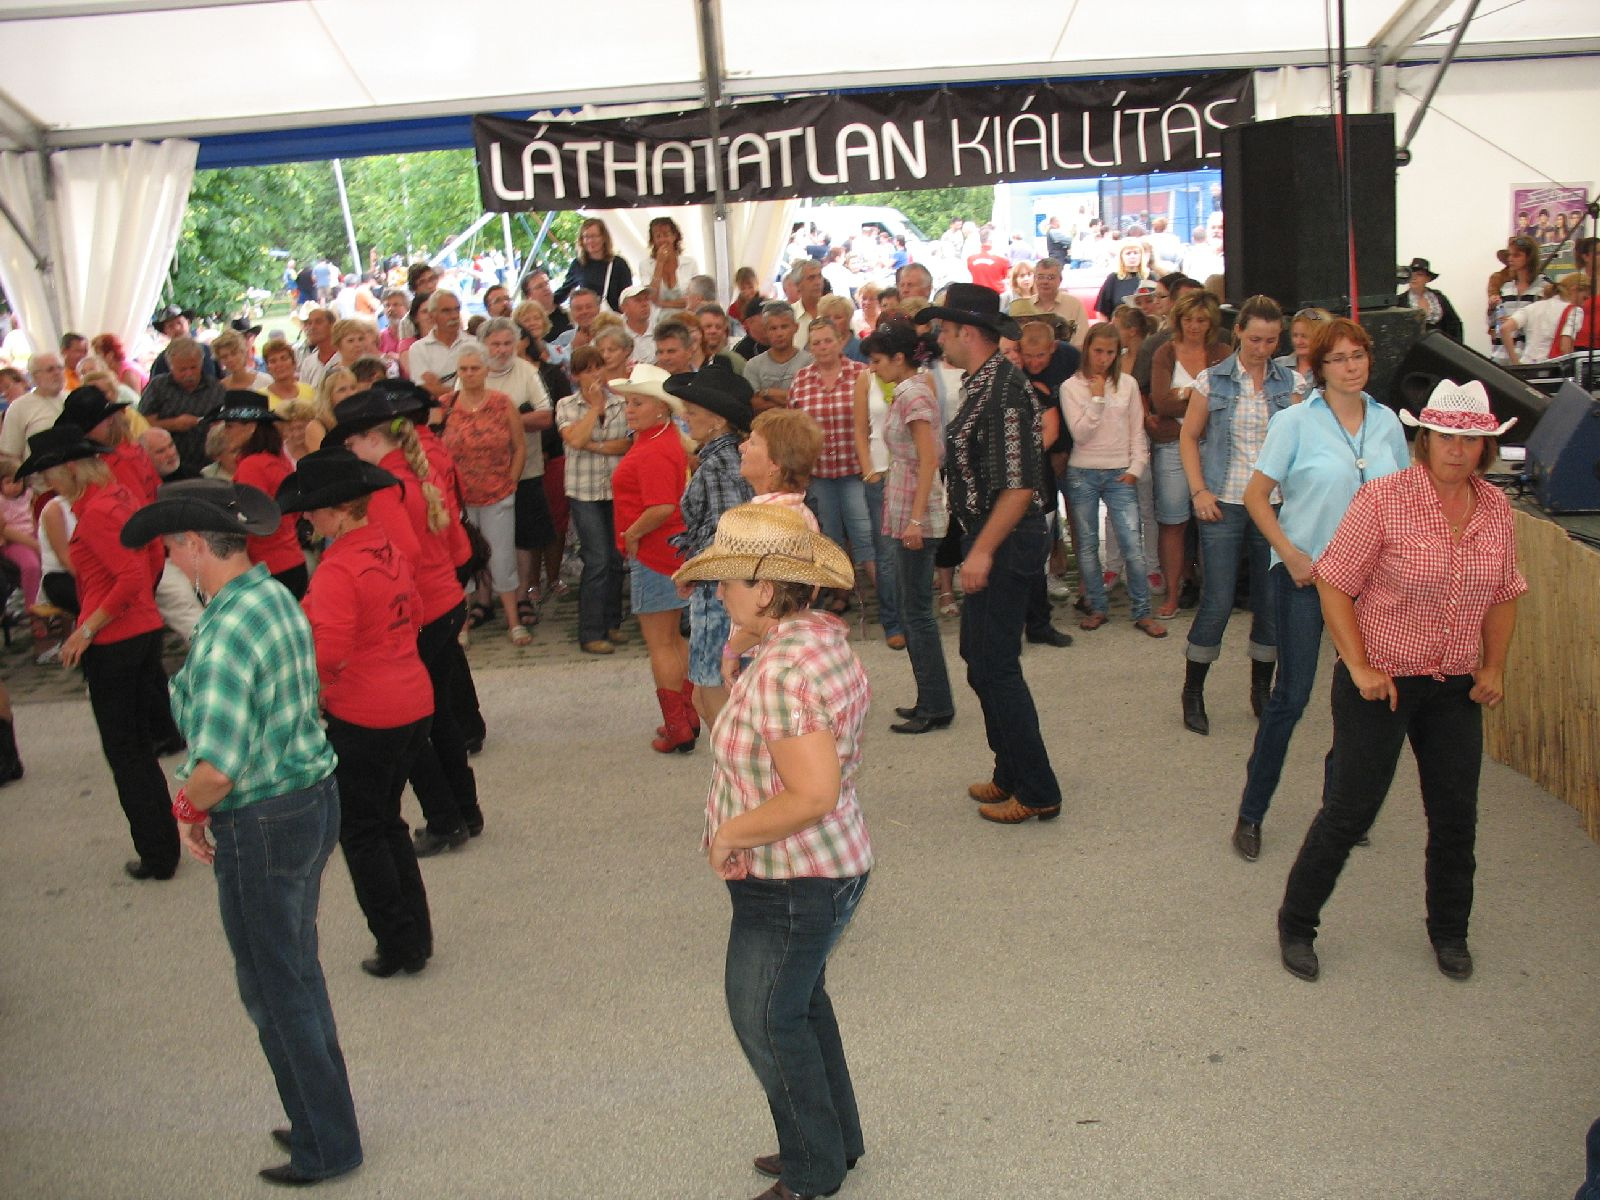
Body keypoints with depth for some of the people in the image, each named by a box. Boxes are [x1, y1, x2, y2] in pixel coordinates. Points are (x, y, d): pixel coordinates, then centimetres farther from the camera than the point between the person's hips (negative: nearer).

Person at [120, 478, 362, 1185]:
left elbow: (218, 768, -31)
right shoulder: (278, 597, 3)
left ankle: (325, 1147, 23)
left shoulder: (224, 634, -26)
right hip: (315, 796, 9)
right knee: (298, 969, 23)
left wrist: (187, 808, -10)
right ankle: (320, 1119, 38)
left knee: (276, 991, 9)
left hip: (261, 826, -9)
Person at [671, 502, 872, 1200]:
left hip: (791, 884, -10)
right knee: (800, 1004, 25)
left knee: (767, 1019, 8)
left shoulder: (781, 672, -30)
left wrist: (730, 833, -22)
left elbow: (813, 794, -34)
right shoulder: (825, 634, 2)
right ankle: (836, 1143, 43)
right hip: (836, 864, 10)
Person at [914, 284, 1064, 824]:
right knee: (980, 657, 17)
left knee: (995, 666, -4)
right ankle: (1010, 774, 29)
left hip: (1006, 542, -10)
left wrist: (983, 551, -24)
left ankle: (1037, 792, 6)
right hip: (988, 539, 10)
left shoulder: (1003, 390, -20)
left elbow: (1019, 485, -25)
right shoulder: (981, 383, 11)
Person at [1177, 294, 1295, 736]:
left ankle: (1262, 689, 23)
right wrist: (1198, 491, -5)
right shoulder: (1212, 380, 0)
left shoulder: (1290, 382, 6)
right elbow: (1189, 437, 5)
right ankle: (1192, 693, 11)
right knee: (1217, 601, -4)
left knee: (1272, 599, 6)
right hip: (1224, 503, -2)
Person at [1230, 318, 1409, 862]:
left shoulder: (1387, 422, 5)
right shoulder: (1294, 423, -7)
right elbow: (1256, 496, -5)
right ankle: (1251, 813, 11)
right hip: (1304, 574, -4)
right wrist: (1291, 553, -13)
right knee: (1292, 694, -3)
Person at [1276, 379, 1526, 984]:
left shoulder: (1495, 509, 1)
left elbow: (1503, 594, 15)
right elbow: (1335, 585, -12)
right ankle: (1296, 924, 21)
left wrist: (1494, 666, 5)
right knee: (1350, 810, 2)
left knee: (1456, 815, 13)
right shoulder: (1382, 499, -15)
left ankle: (1449, 932, 35)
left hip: (1456, 687, 5)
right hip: (1382, 680, -5)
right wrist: (1360, 667, -15)